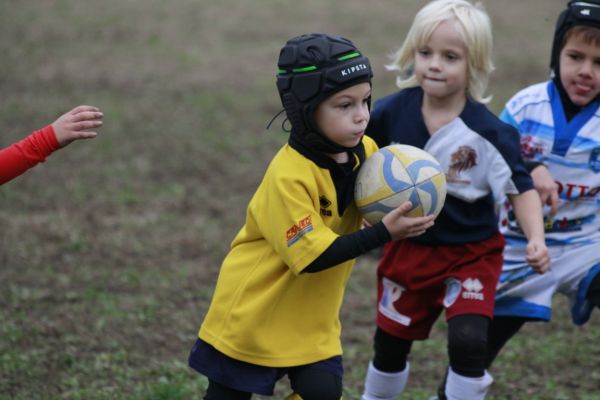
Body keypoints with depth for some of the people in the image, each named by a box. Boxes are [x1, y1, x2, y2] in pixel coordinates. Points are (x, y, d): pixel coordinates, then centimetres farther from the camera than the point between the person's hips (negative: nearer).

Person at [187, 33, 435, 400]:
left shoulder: (365, 151, -8)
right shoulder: (289, 176, -29)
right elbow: (313, 255, -30)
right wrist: (385, 233, -33)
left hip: (312, 314, 5)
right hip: (255, 306, -5)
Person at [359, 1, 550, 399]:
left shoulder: (489, 132, -22)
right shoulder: (392, 112, -13)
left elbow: (521, 189, -15)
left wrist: (536, 239, -29)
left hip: (471, 254, -3)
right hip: (409, 249, 3)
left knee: (468, 343, -19)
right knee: (390, 344, 17)